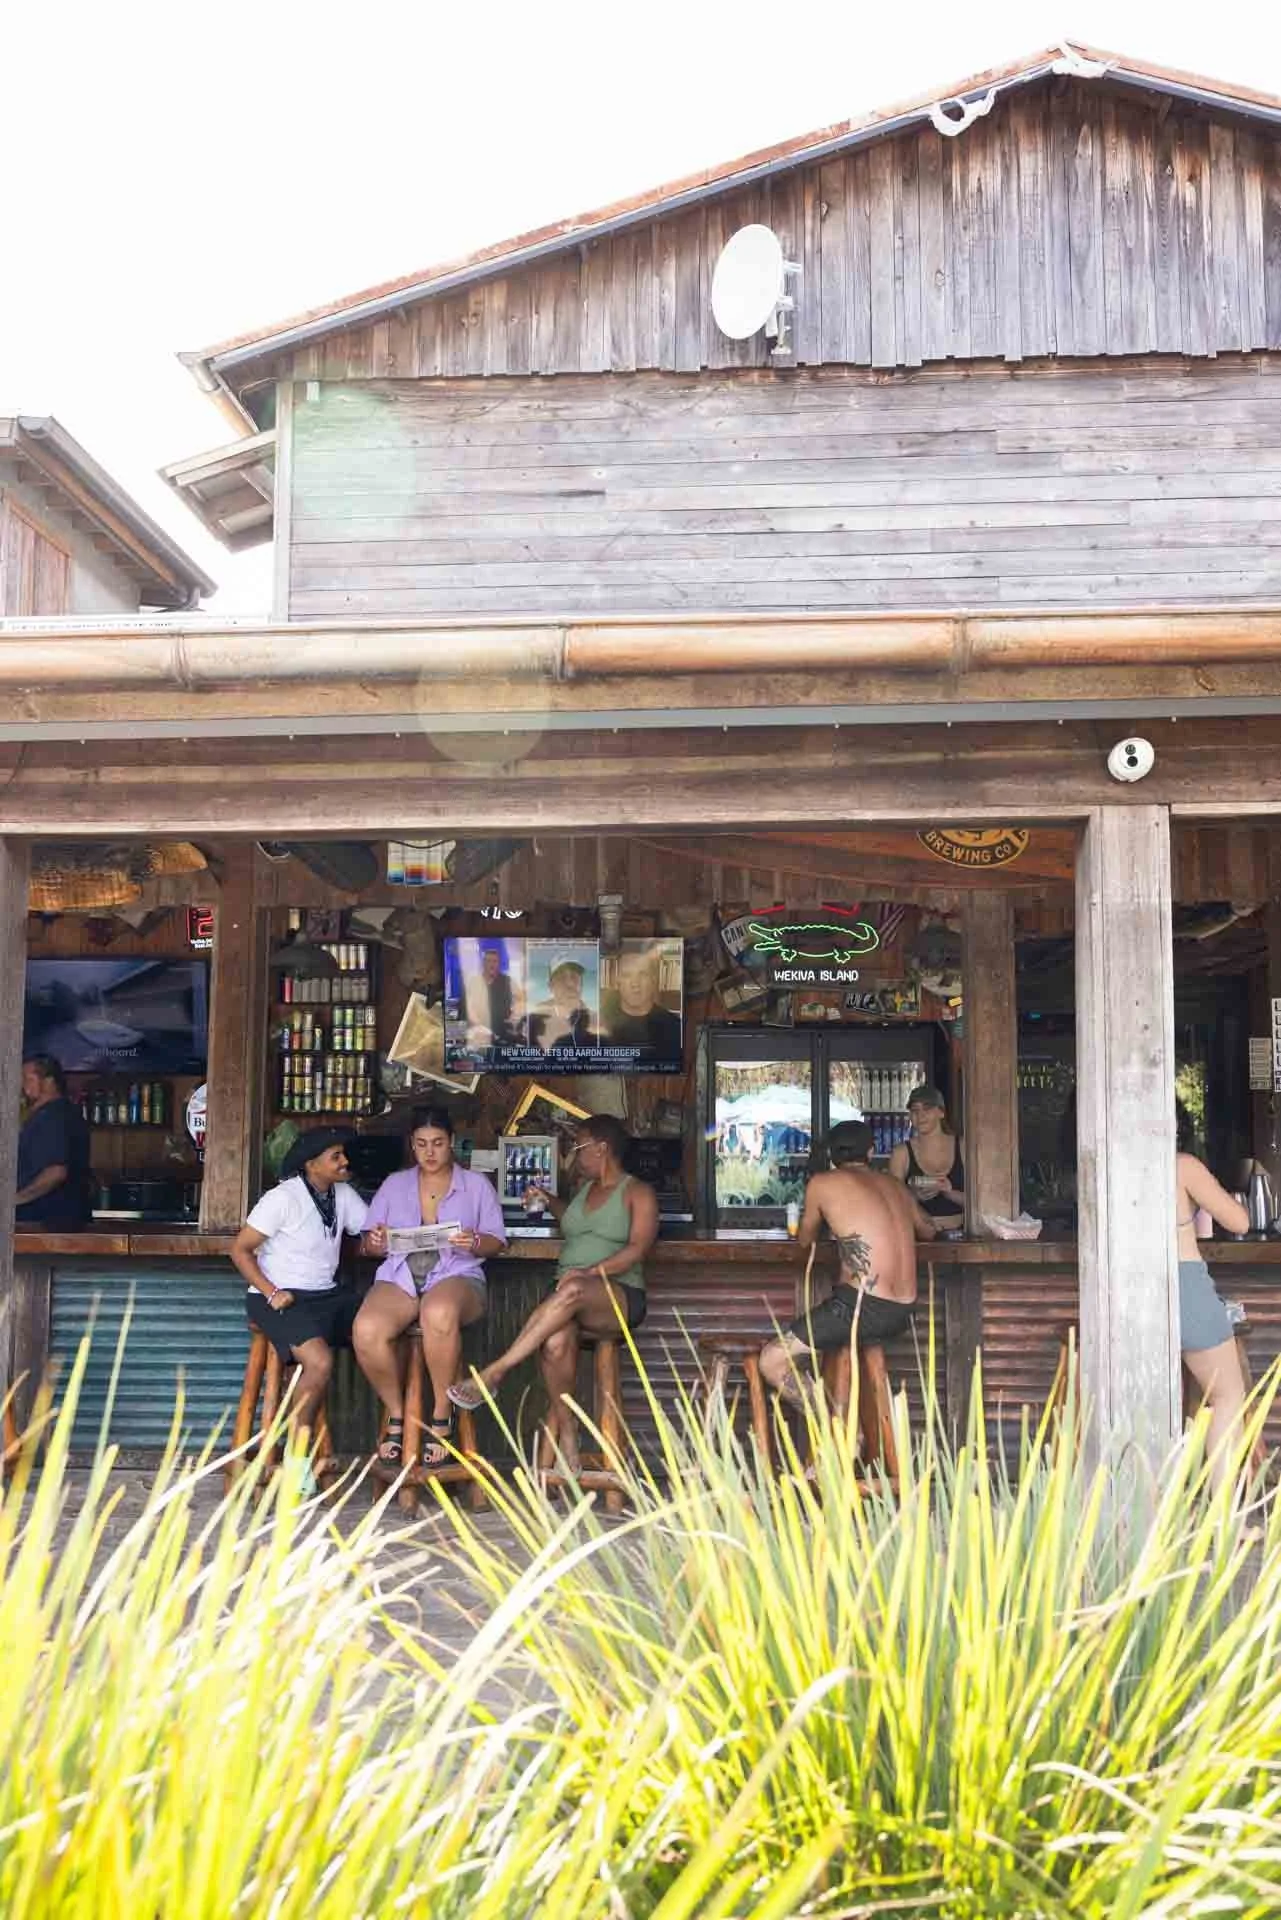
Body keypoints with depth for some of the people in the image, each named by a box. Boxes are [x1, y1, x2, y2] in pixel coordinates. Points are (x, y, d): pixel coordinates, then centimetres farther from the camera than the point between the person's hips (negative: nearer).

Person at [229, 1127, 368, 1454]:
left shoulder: (343, 1195, 9)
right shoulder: (283, 1198, -11)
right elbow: (240, 1249, -8)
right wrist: (271, 1293, -18)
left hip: (328, 1293, 7)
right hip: (283, 1297, -6)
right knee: (320, 1361, -31)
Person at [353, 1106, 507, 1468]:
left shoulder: (476, 1185, 15)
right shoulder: (394, 1184, 20)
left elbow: (497, 1241, 10)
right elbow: (369, 1242, 17)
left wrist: (475, 1243, -13)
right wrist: (376, 1241, -8)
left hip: (456, 1275, -2)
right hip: (399, 1277, 2)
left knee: (439, 1314, -41)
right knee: (366, 1330, -33)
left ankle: (442, 1415, -21)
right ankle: (396, 1413, -7)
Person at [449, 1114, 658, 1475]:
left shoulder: (638, 1193, 4)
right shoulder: (585, 1188, 24)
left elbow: (637, 1249, -12)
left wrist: (590, 1273, -24)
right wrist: (550, 1201, 29)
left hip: (618, 1299, -5)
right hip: (568, 1299, 5)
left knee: (573, 1291, -41)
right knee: (555, 1343, -34)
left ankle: (495, 1371, -38)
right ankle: (566, 1430, -22)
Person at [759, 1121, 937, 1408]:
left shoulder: (822, 1183, -1)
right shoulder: (896, 1186, 14)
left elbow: (804, 1242, 15)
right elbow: (929, 1232, 32)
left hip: (862, 1307, -7)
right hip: (903, 1313, 7)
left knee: (771, 1362, -1)